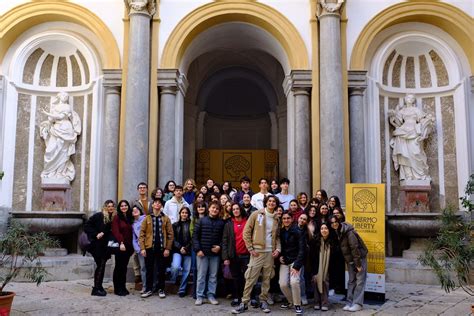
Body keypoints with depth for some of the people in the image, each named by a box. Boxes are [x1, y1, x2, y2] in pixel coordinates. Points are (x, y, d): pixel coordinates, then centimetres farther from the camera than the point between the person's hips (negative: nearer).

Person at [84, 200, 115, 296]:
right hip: (97, 245, -5)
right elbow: (87, 226, -7)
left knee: (101, 266, 10)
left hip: (105, 246, 5)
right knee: (100, 265, -7)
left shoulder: (114, 218, 7)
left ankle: (98, 287, 21)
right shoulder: (98, 216, -7)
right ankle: (96, 288, 1)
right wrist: (96, 234, -14)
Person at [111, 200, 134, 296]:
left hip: (128, 246, 5)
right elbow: (115, 231, -11)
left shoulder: (130, 218, 14)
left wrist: (131, 245, 8)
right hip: (120, 246, -5)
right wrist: (121, 243, -20)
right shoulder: (117, 218, -2)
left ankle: (123, 287, 16)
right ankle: (117, 288, 7)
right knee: (119, 267, 0)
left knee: (124, 267, 9)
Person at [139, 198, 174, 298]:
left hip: (162, 248, 0)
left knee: (161, 270, 6)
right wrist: (142, 248, -7)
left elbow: (170, 234, 1)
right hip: (149, 248, 0)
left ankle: (161, 289, 18)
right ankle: (149, 289, 18)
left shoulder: (166, 219, 4)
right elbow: (142, 234, 1)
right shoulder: (147, 218, 5)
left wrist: (168, 248, -7)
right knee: (149, 269, 7)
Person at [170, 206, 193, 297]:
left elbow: (193, 238, 0)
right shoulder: (175, 225, 10)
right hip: (177, 250, 0)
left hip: (188, 251, 0)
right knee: (176, 267, -21)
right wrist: (180, 247, -9)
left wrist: (186, 248, -10)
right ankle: (173, 282, 9)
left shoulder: (191, 225, 5)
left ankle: (182, 290, 14)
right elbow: (173, 239, 4)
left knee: (186, 270, 1)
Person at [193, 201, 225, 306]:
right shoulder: (202, 221, 1)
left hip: (215, 253, 2)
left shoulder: (221, 223, 4)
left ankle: (211, 295, 18)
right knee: (201, 276, 4)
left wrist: (220, 246, -9)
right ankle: (199, 296, 12)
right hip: (202, 253, -1)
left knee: (213, 276, 8)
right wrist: (198, 249, -9)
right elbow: (195, 236, -1)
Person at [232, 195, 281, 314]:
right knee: (251, 278, -3)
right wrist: (250, 249, -8)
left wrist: (278, 249, 0)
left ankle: (263, 301, 20)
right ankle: (244, 302, 4)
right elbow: (246, 232, -4)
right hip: (257, 251, -4)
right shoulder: (256, 214, -3)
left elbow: (277, 236, 17)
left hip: (270, 253, 4)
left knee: (267, 279, 9)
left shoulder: (276, 219, 11)